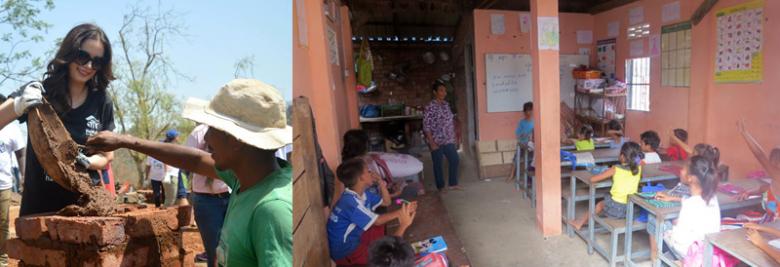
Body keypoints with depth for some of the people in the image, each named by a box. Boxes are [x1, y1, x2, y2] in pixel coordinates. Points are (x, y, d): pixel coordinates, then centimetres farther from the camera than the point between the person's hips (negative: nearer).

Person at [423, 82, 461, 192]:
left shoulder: (446, 104, 8)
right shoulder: (430, 107, -15)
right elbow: (426, 126, -17)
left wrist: (453, 137, 12)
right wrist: (432, 142, -19)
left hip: (448, 140, 7)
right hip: (437, 141, -7)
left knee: (455, 160, 10)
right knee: (438, 164, 5)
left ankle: (453, 184, 25)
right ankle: (441, 187, 20)